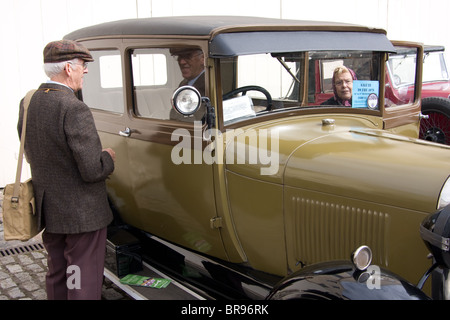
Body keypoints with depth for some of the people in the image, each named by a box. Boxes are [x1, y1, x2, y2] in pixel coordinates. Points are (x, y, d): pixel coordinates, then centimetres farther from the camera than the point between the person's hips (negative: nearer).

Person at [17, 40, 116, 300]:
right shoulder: (74, 109, -24)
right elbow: (92, 171, -26)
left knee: (57, 278, 24)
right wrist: (108, 158, -4)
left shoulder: (28, 103, 1)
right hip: (82, 213, -8)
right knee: (84, 285, 6)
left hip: (48, 209, 8)